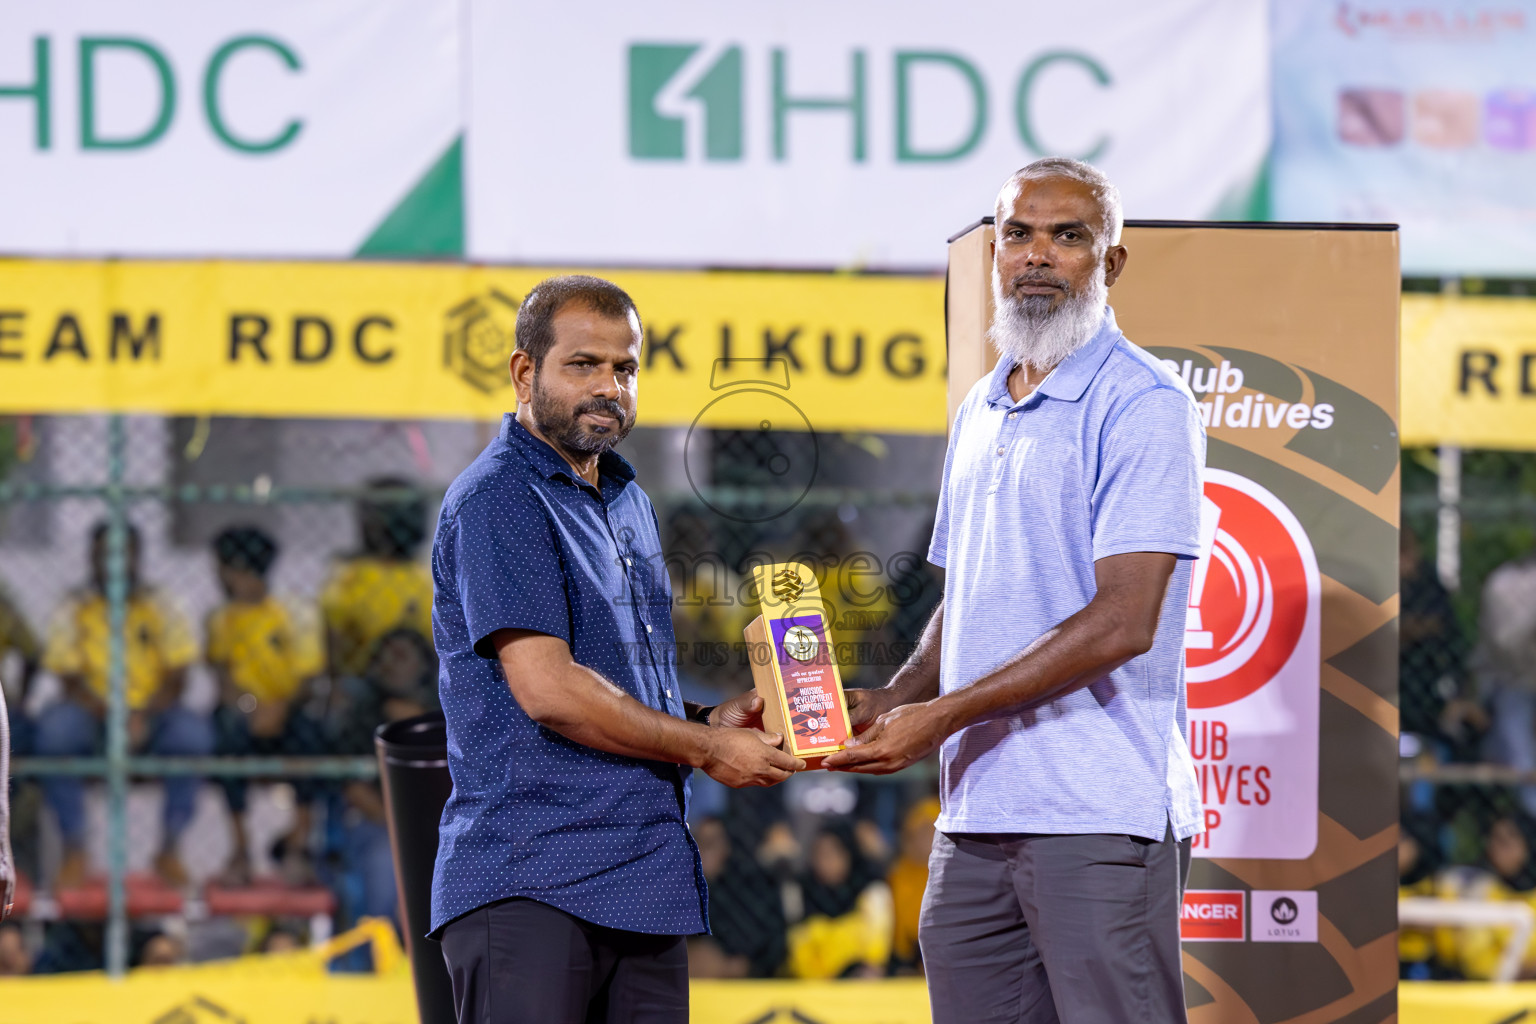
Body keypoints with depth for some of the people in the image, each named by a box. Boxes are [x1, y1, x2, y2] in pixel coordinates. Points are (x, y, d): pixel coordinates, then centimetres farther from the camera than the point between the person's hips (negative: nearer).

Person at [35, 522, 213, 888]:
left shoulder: (158, 608, 1)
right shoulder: (74, 611, 0)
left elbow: (177, 678, -4)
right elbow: (70, 681, -7)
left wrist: (142, 717, -23)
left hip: (152, 718, 0)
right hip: (93, 715, 0)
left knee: (194, 730, -32)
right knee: (54, 725, -33)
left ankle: (168, 851, -19)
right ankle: (74, 853, -25)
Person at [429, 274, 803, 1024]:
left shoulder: (629, 504, 21)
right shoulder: (497, 501, -8)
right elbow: (547, 690, -17)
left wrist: (712, 720, 8)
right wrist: (707, 750, -7)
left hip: (647, 884, 8)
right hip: (529, 885, -8)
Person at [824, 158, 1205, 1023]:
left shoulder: (1143, 405, -8)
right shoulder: (980, 413, 19)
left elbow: (1124, 621, -16)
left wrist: (943, 715, -16)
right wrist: (888, 705, 7)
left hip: (1099, 813, -8)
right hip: (976, 816, 8)